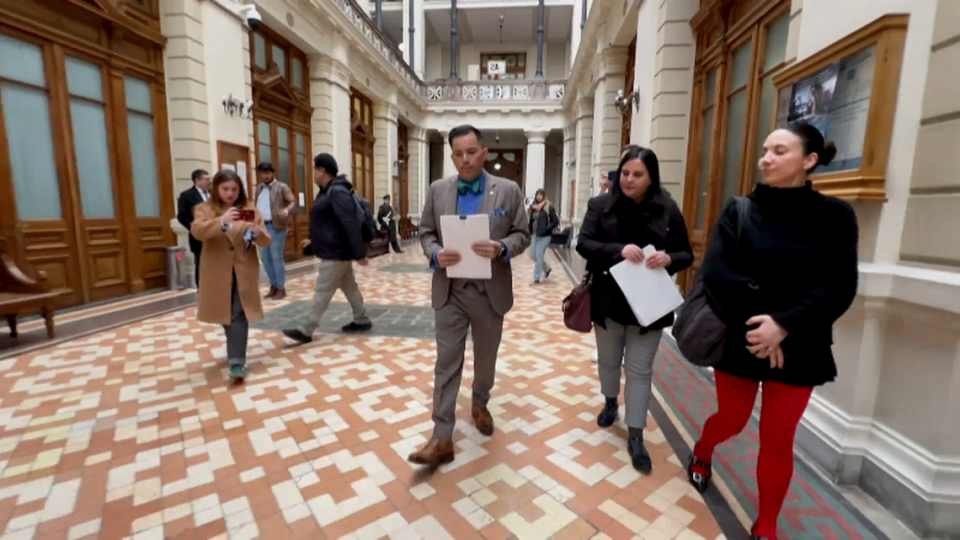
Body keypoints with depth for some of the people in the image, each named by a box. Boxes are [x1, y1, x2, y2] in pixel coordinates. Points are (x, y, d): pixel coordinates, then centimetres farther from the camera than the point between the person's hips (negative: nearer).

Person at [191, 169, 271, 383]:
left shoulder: (250, 209, 2)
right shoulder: (205, 209, 0)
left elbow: (266, 241, -3)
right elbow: (197, 231, -21)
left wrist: (257, 232, -26)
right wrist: (222, 221, -38)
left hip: (244, 271, -1)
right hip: (218, 272, 1)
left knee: (239, 316, -7)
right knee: (226, 316, 15)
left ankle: (237, 362, -6)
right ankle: (236, 353, 37)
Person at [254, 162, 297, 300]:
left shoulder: (282, 187, -3)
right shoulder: (258, 188, 17)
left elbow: (293, 202, -14)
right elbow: (255, 205, 21)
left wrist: (287, 211, -35)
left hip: (276, 227, -7)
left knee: (277, 258, -4)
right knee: (265, 258, 10)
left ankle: (281, 288, 6)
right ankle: (273, 286, 22)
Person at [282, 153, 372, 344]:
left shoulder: (337, 193, -20)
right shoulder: (329, 191, 13)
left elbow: (351, 225, -25)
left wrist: (359, 254, -26)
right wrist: (314, 240, 26)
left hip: (336, 253, -10)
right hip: (334, 250, 10)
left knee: (322, 292, -3)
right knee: (349, 287, 16)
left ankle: (305, 330, 5)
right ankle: (362, 320, 27)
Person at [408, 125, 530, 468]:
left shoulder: (508, 190, -2)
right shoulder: (438, 190, 3)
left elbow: (522, 234, -1)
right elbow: (425, 232, 5)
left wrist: (501, 248, -22)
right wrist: (435, 254, -16)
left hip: (491, 291, 0)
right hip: (450, 291, 0)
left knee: (486, 357, 18)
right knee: (447, 363, 2)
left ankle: (480, 406, 45)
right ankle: (442, 438, 11)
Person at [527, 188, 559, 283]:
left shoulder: (549, 207, -8)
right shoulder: (533, 207, 8)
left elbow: (556, 221, -10)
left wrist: (547, 229, -16)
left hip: (544, 235, -6)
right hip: (534, 234, 6)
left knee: (539, 256, -3)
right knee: (533, 255, 11)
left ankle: (536, 277, 8)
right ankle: (547, 268, 36)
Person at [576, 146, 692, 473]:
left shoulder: (668, 210, -2)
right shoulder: (601, 205, -4)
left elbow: (686, 254, 2)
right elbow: (584, 243, -12)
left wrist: (669, 259, -22)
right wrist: (619, 250, -28)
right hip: (609, 301, 1)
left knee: (640, 369, 7)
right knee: (608, 360, 19)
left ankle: (635, 437, 18)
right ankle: (610, 403, 46)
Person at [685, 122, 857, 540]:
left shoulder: (835, 216, -3)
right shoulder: (740, 211, -4)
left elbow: (837, 290, -11)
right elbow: (717, 273, -15)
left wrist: (785, 326, -24)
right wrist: (753, 324, -24)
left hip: (799, 350, 0)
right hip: (740, 342, 0)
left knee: (778, 441, 9)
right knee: (732, 419, 15)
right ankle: (701, 454, 49)